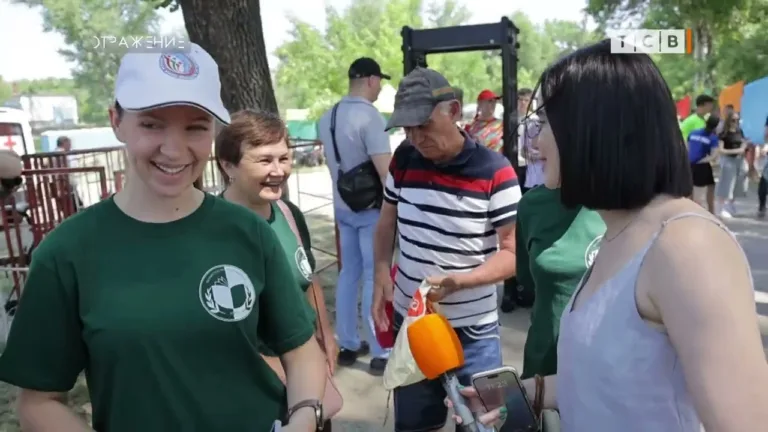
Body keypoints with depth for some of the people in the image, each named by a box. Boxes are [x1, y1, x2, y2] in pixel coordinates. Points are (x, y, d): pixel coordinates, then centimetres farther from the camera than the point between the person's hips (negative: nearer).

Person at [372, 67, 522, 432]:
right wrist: (382, 278, -4)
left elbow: (513, 253, -13)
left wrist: (459, 280, -28)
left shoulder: (495, 171, -16)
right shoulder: (403, 160, -2)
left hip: (473, 331, -4)